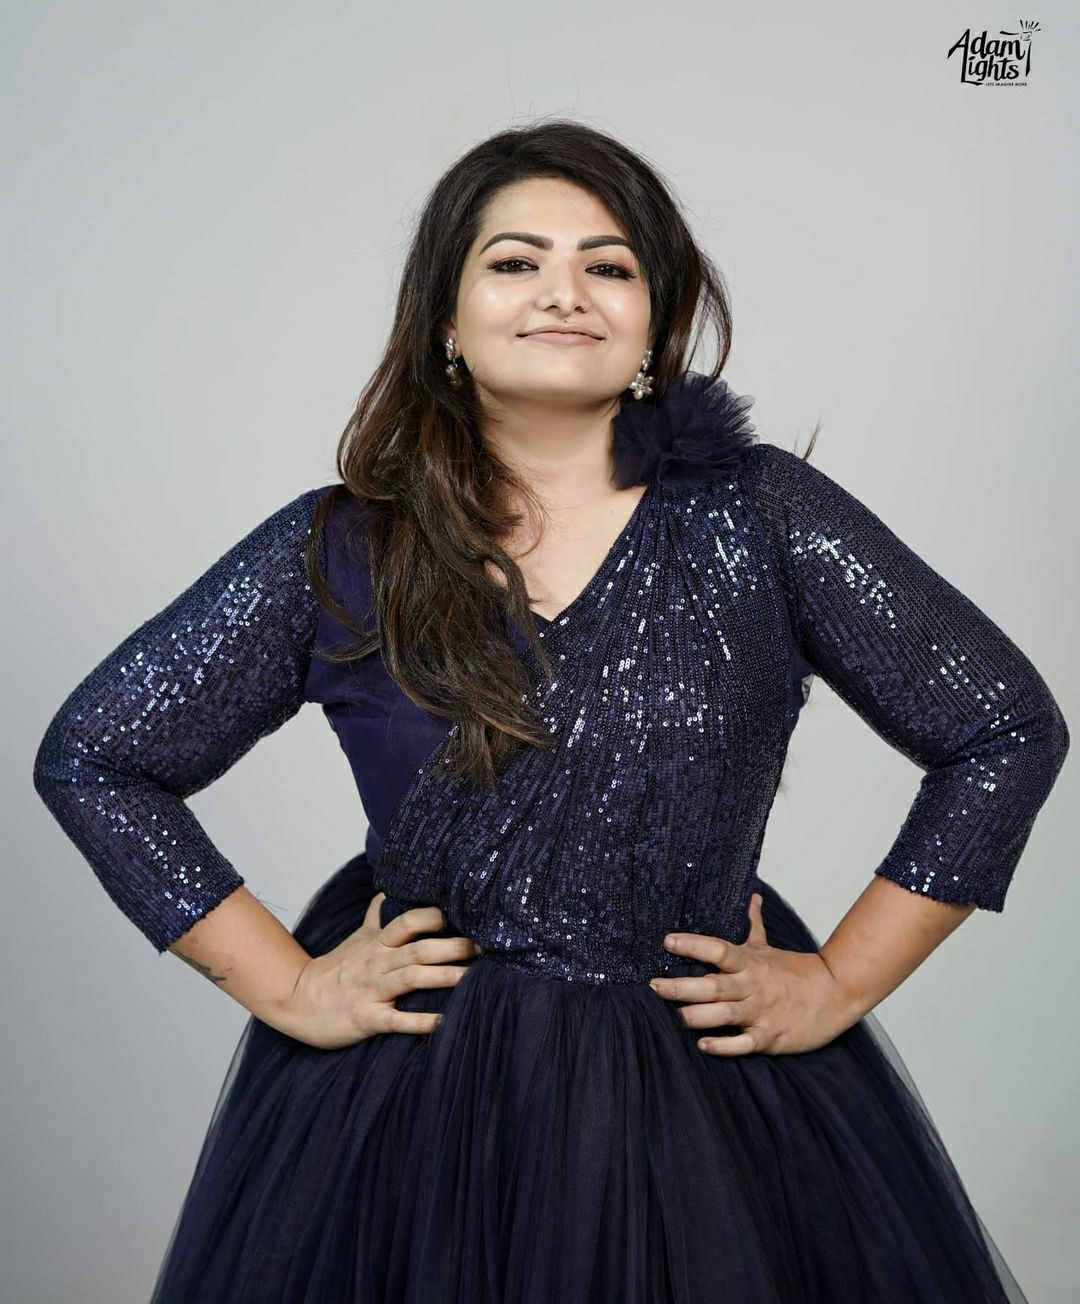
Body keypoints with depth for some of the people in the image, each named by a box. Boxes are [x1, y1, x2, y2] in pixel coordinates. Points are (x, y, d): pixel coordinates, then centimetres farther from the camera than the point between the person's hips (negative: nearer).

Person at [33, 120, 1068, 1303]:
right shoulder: (335, 554, -5)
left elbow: (1008, 730, -1)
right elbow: (90, 757, 1)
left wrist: (840, 982, -3)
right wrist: (285, 987, -4)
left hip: (713, 1092, 1)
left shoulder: (760, 517, -6)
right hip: (408, 1099, 1)